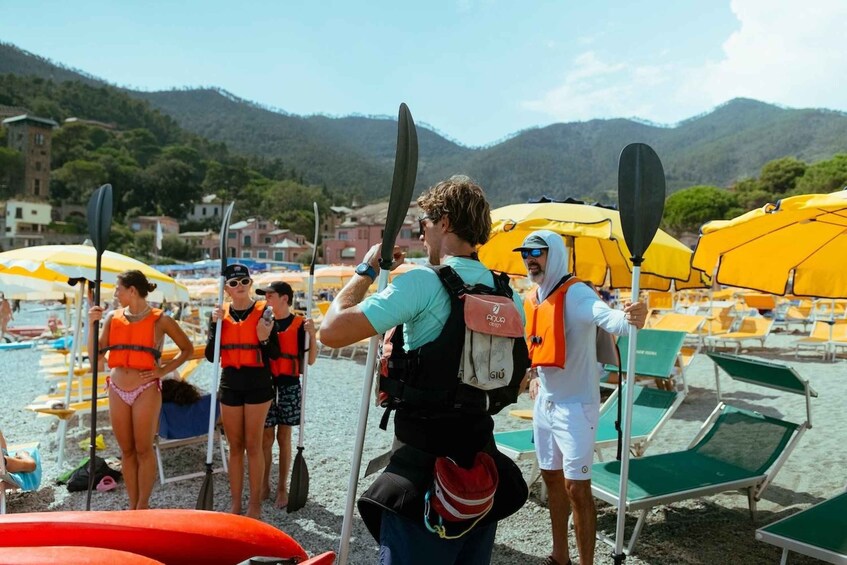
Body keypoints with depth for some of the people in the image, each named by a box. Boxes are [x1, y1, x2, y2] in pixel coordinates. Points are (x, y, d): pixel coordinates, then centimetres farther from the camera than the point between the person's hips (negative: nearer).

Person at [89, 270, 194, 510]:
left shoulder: (159, 320, -4)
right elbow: (96, 355, 5)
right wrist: (93, 324, -3)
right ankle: (133, 505, 21)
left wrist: (164, 370, -6)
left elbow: (187, 349, 2)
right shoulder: (113, 318, 8)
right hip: (117, 390, 5)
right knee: (127, 451, 11)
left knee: (144, 449, 3)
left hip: (146, 390, -4)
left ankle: (143, 505, 15)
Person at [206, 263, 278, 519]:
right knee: (235, 447, 10)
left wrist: (264, 339, -22)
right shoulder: (221, 313, 5)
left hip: (258, 384, -3)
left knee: (253, 445, 2)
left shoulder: (264, 311, -4)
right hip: (229, 385, 3)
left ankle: (255, 503, 13)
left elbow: (275, 354, -3)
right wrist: (215, 324, -10)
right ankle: (236, 503, 20)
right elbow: (211, 355, 1)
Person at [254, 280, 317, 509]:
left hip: (289, 386, -2)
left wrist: (312, 334, -18)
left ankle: (282, 487, 17)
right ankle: (264, 484, 21)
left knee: (284, 437, 6)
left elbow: (310, 360, -3)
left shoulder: (299, 324, -4)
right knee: (266, 437, 7)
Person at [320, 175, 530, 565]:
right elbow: (516, 377, 16)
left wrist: (367, 270, -4)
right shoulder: (509, 296, 5)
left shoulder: (422, 283, -15)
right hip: (481, 464, 7)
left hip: (422, 464, -7)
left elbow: (332, 332, -17)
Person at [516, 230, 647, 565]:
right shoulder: (530, 299, 5)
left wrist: (629, 318, -61)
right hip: (544, 403, 8)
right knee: (552, 479, 17)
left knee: (577, 487, -3)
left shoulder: (576, 294, -19)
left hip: (576, 405, -8)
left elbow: (607, 317, -40)